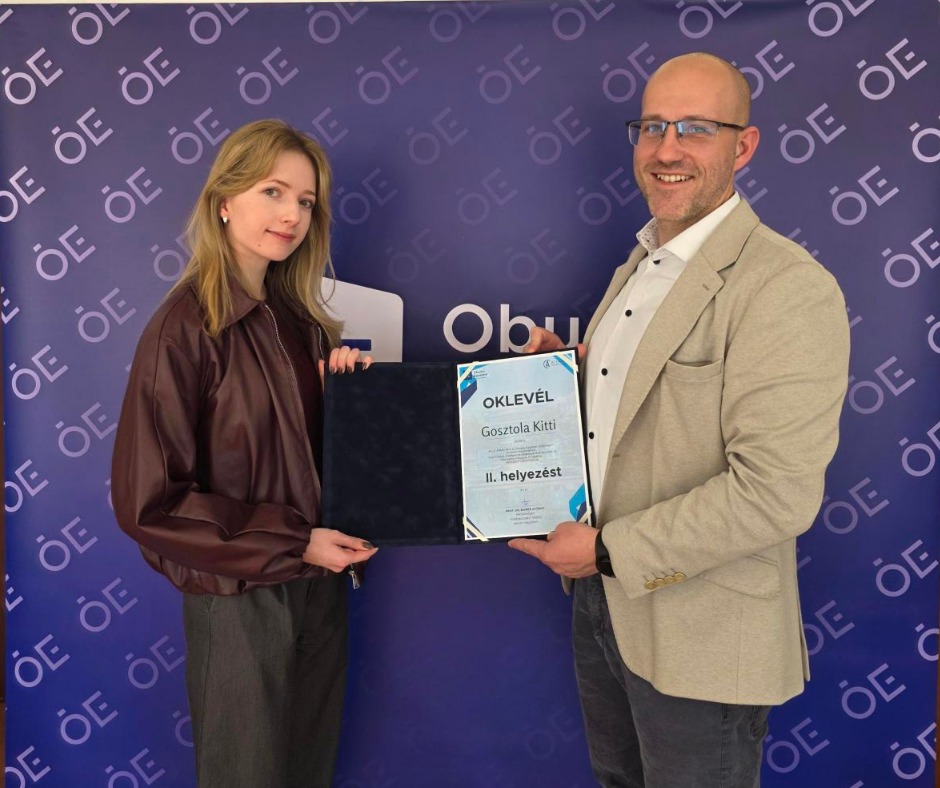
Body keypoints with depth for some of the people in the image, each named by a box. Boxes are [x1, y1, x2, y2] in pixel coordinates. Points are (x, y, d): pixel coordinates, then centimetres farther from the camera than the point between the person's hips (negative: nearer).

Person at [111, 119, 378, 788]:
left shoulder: (302, 317, 3)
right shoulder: (187, 328, -17)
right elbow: (148, 501, -18)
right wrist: (292, 544, -18)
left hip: (318, 580, 6)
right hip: (239, 595, -6)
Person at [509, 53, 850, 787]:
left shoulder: (787, 287, -20)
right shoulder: (637, 269, 8)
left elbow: (777, 492, -26)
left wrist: (609, 550, -20)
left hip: (699, 640, -8)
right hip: (603, 599, 8)